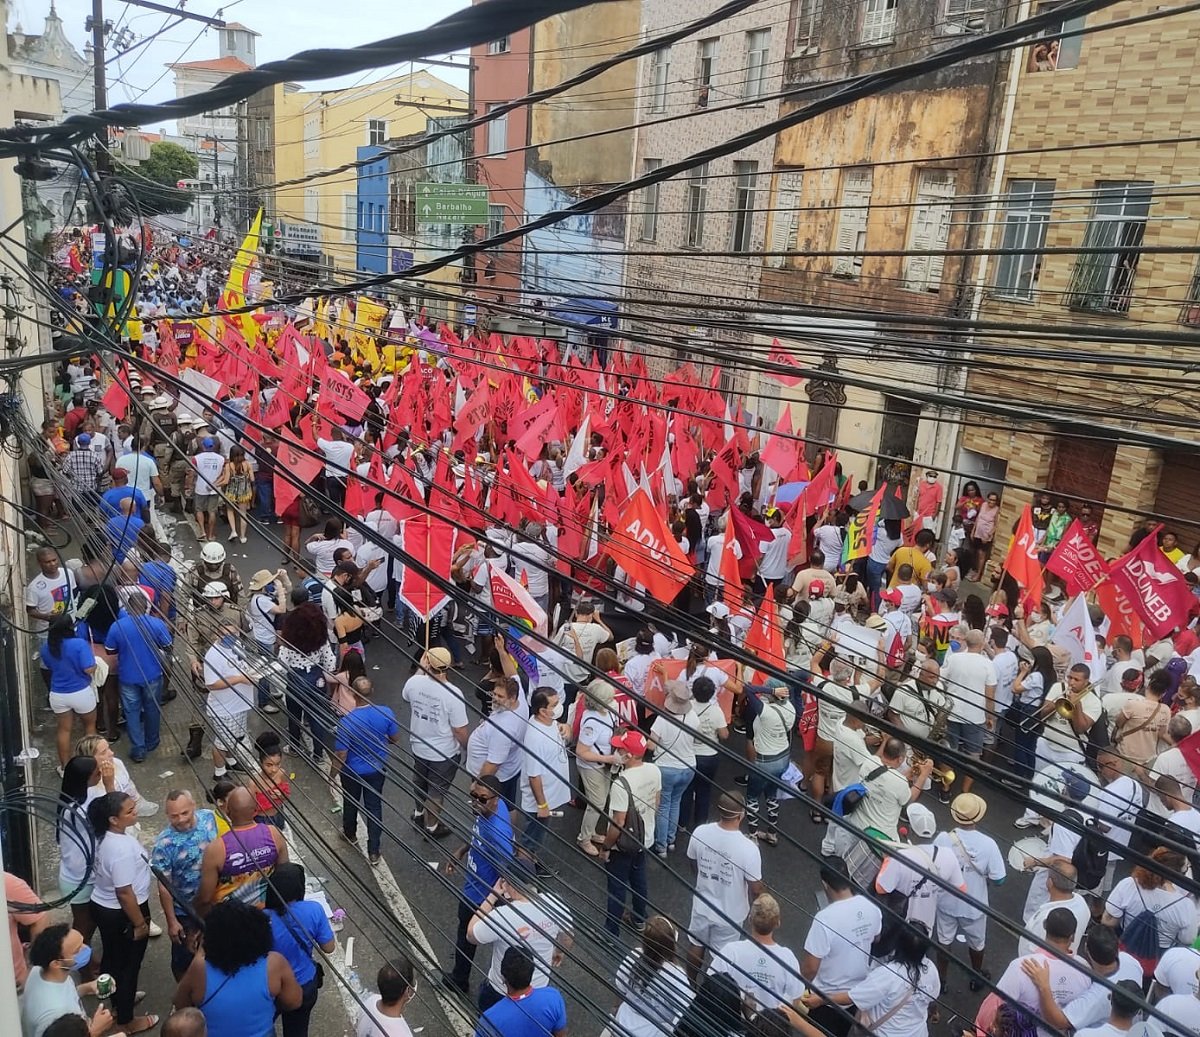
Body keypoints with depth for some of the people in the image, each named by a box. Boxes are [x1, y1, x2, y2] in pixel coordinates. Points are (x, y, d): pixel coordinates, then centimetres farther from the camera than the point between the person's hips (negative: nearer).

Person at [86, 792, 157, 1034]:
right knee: (129, 964, 12)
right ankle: (125, 1020, 29)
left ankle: (118, 1001, 49)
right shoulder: (122, 849, -35)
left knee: (113, 957, 27)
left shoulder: (102, 836, -7)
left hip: (102, 906, 8)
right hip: (121, 914, -8)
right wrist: (140, 923, -16)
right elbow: (125, 893, -28)